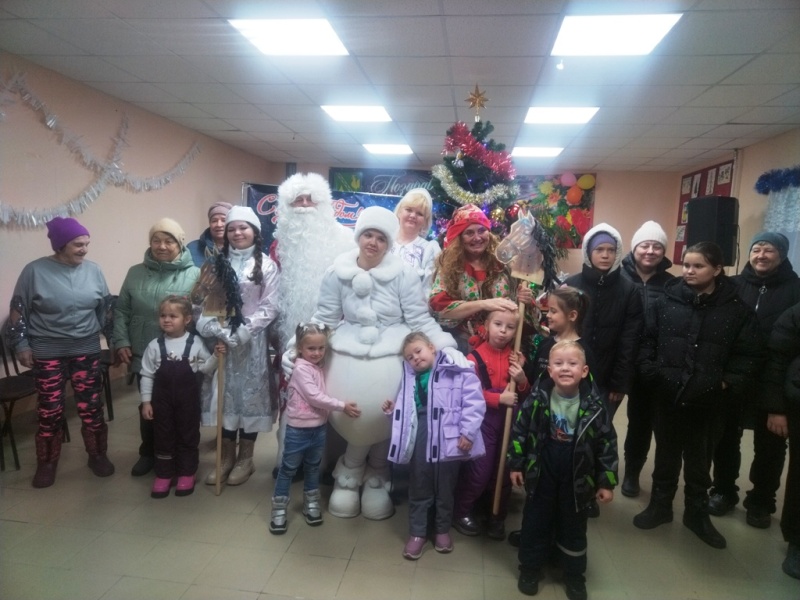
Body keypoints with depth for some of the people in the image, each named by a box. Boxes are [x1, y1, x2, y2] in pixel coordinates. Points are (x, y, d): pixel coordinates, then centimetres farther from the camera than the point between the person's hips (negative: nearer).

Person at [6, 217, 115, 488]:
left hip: (86, 351, 2)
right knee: (50, 411, 7)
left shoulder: (93, 270, 1)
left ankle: (98, 455, 24)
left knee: (91, 408, 6)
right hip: (48, 353, -2)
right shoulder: (35, 271, -7)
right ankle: (47, 463, 25)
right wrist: (21, 345, -5)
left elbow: (106, 310, 7)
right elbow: (18, 311, -1)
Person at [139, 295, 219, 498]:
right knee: (163, 436, 11)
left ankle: (186, 474, 25)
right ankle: (163, 475, 26)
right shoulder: (155, 345, -4)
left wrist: (216, 356, -17)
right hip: (162, 399, 1)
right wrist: (146, 401, -3)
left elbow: (205, 369, -1)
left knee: (188, 436, 10)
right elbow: (147, 375, 0)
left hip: (188, 399, -1)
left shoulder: (195, 343, -6)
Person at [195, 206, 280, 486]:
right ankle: (226, 457, 23)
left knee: (249, 394, 5)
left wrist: (242, 331, -16)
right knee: (224, 394, 8)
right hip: (221, 340, 3)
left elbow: (269, 308, -7)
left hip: (252, 342, -3)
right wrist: (216, 329, -14)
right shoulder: (218, 263, 9)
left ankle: (245, 458, 21)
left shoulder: (266, 265, -1)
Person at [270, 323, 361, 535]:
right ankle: (279, 511, 19)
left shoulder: (320, 367, 5)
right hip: (299, 430, -7)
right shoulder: (301, 369, -19)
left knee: (313, 468, 19)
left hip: (319, 428, 7)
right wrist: (342, 406, -23)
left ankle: (311, 505, 34)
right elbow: (314, 397, -24)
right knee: (288, 470, 7)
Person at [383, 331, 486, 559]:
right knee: (419, 488, 14)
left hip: (447, 438, -4)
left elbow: (474, 402, -13)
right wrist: (393, 410, 5)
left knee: (445, 488, 14)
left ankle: (443, 530, 35)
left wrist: (468, 432, -18)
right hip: (418, 439, 4)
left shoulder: (456, 370, -8)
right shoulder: (410, 378, 12)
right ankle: (417, 532, 30)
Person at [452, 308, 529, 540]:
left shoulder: (516, 357, 5)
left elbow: (525, 392, 12)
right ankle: (462, 511, 24)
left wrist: (522, 380, -9)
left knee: (504, 470, 14)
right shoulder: (476, 356, -11)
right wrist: (499, 398, -21)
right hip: (484, 419, -4)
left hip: (509, 420, 5)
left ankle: (497, 517, 32)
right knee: (480, 470, 1)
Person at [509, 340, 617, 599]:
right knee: (535, 522, 14)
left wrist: (607, 481, -4)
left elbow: (607, 442, -6)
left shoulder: (594, 404, -13)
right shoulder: (537, 398, -13)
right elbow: (519, 430, -3)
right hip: (541, 473, 0)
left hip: (577, 477, 0)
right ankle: (530, 568, 33)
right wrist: (515, 464, -1)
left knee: (574, 527, 17)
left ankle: (574, 575, 37)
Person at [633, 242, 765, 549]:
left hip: (709, 402, -1)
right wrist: (651, 373, -8)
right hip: (667, 397, 1)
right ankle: (660, 506, 35)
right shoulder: (667, 301, -2)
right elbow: (648, 341, 2)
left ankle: (697, 514, 36)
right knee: (666, 456, 17)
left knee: (699, 461, 16)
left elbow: (750, 354, -2)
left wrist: (729, 382, -12)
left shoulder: (737, 309, -5)